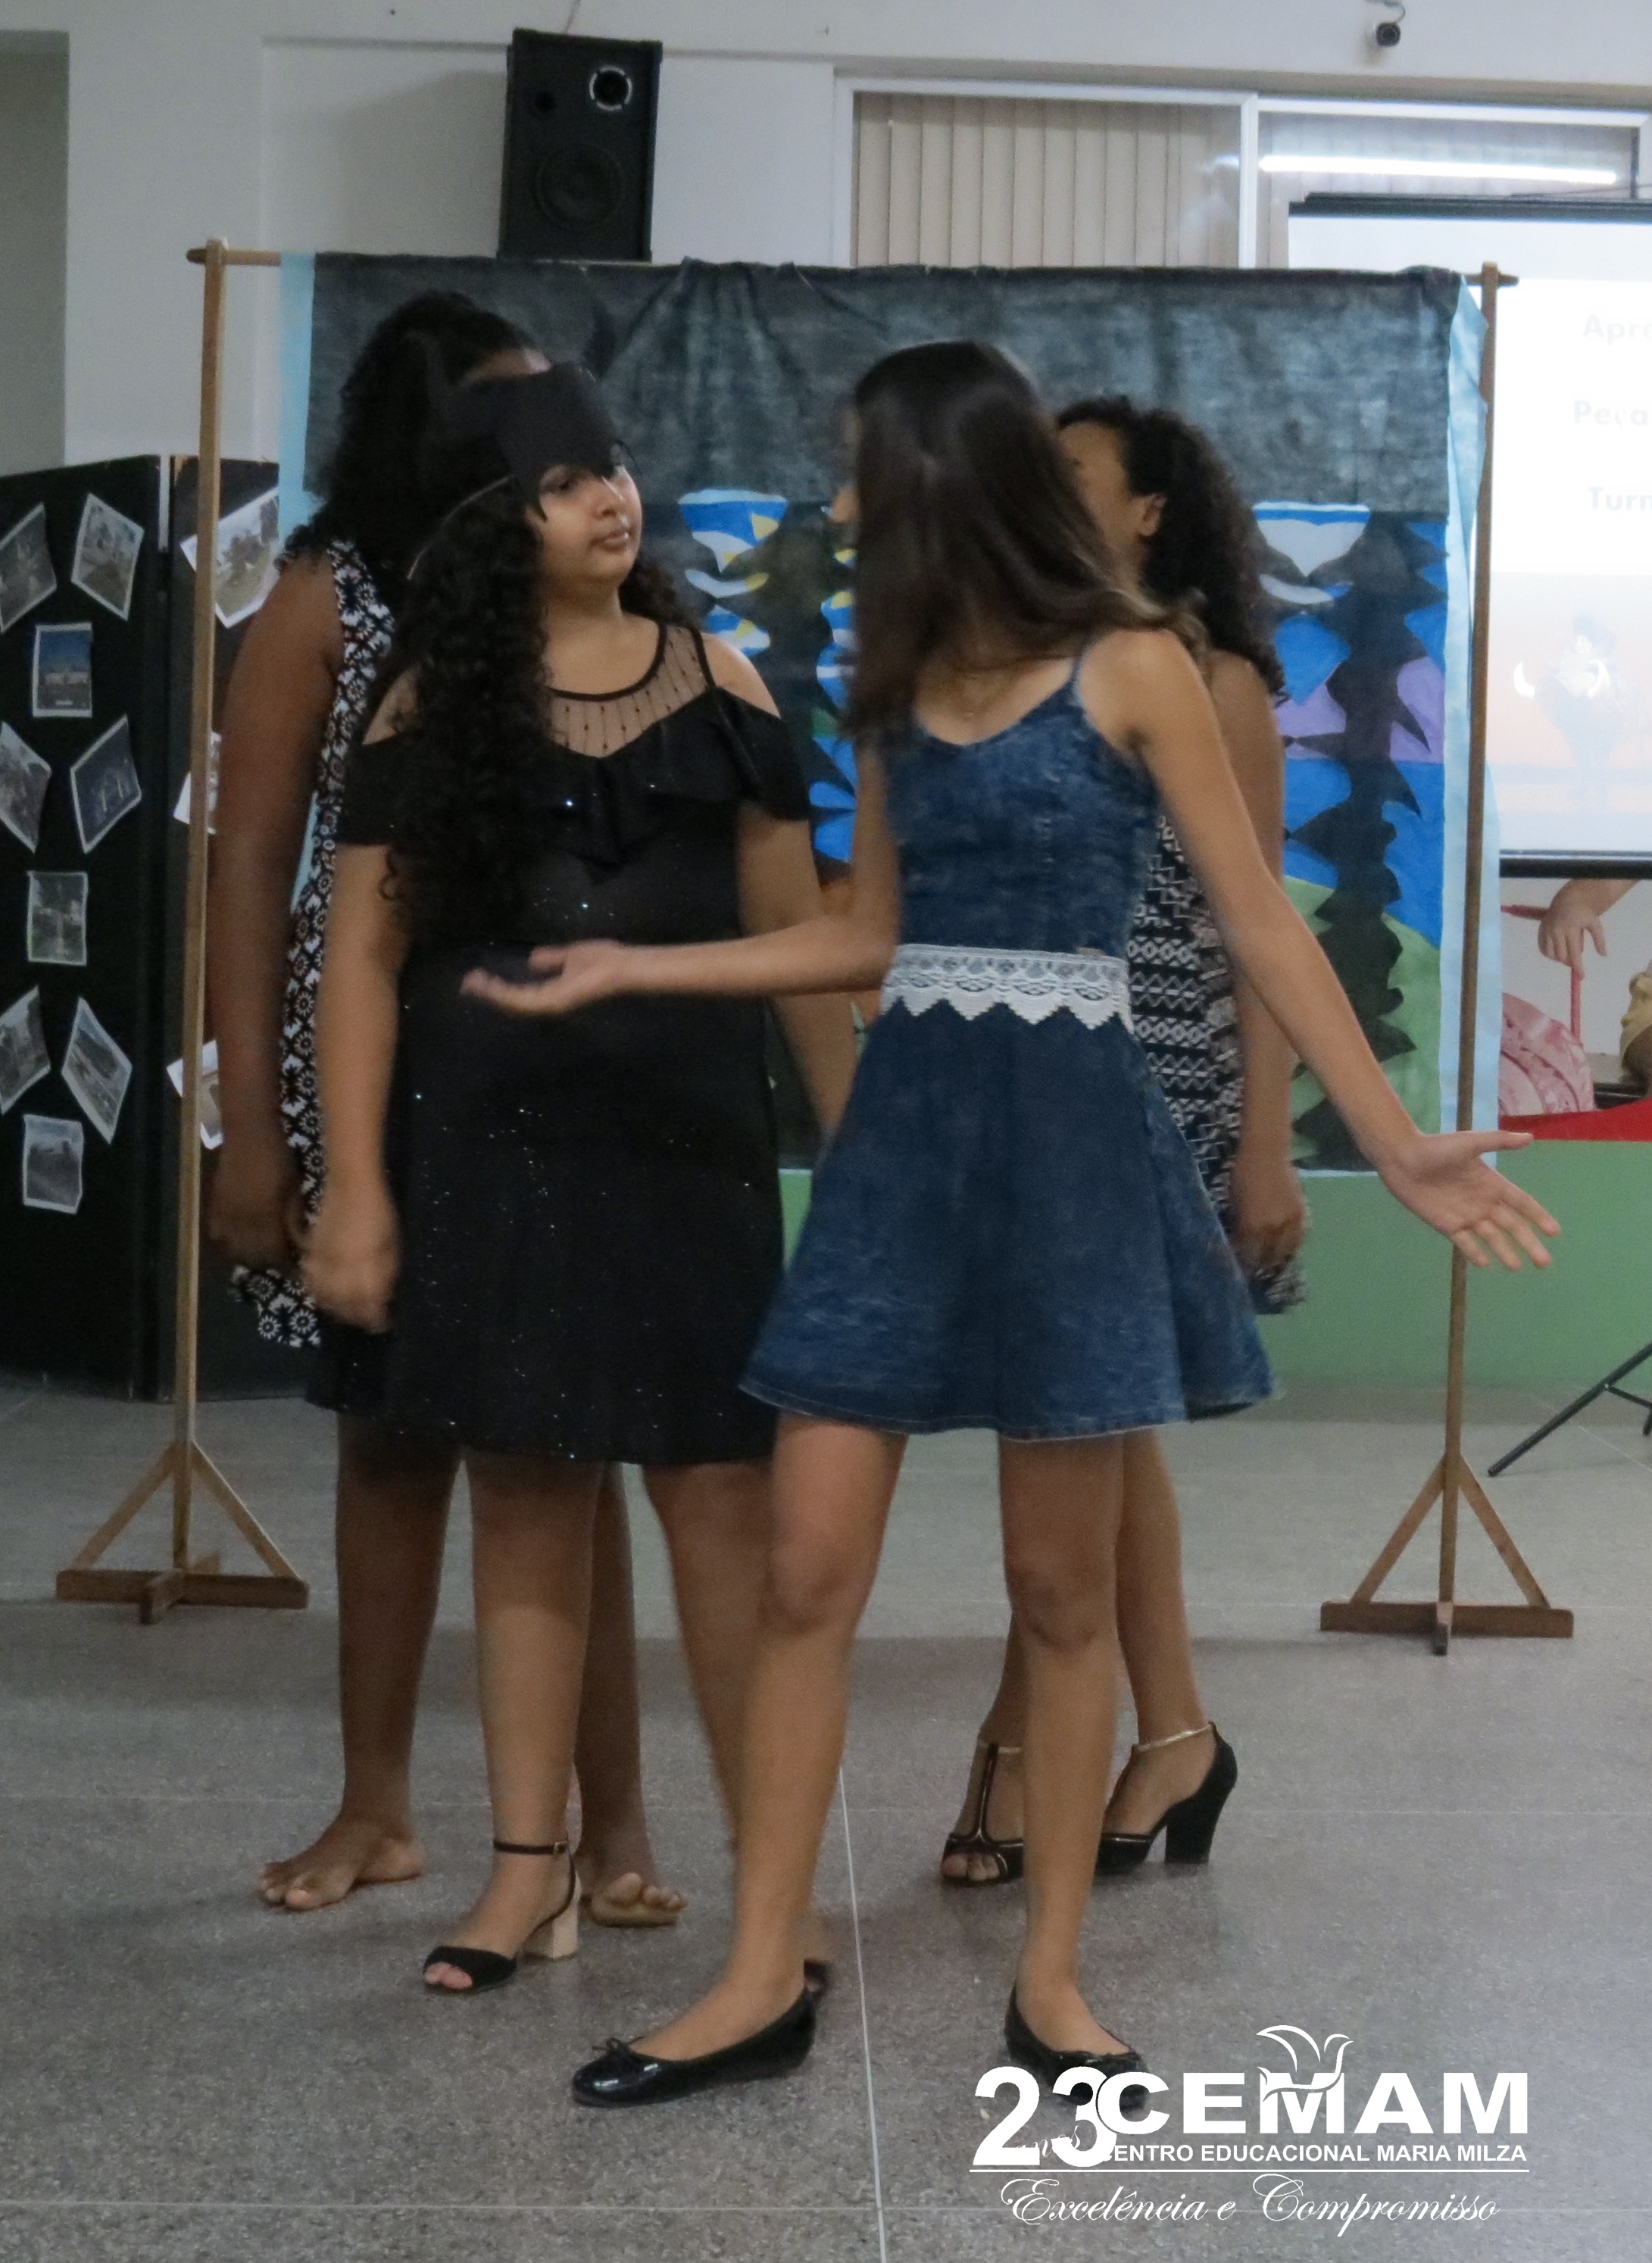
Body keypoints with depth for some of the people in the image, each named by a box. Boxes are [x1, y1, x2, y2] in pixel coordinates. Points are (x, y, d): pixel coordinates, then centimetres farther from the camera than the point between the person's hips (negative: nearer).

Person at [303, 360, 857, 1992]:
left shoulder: (716, 686, 6)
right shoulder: (436, 702, 3)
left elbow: (793, 934, 8)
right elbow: (365, 952, -1)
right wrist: (354, 1187, -8)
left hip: (687, 1141, 0)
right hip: (484, 1149, 0)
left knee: (724, 1496, -2)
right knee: (524, 1503, 6)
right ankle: (529, 1867, 16)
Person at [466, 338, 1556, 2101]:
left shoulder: (1133, 670, -4)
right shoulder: (899, 687, 11)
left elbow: (1261, 925, -3)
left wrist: (1394, 1143, -7)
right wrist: (628, 972, 16)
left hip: (1068, 1132, -4)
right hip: (905, 1130, 5)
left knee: (1062, 1585, 4)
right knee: (806, 1568, 0)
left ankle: (1051, 1979, 17)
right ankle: (761, 1981, 9)